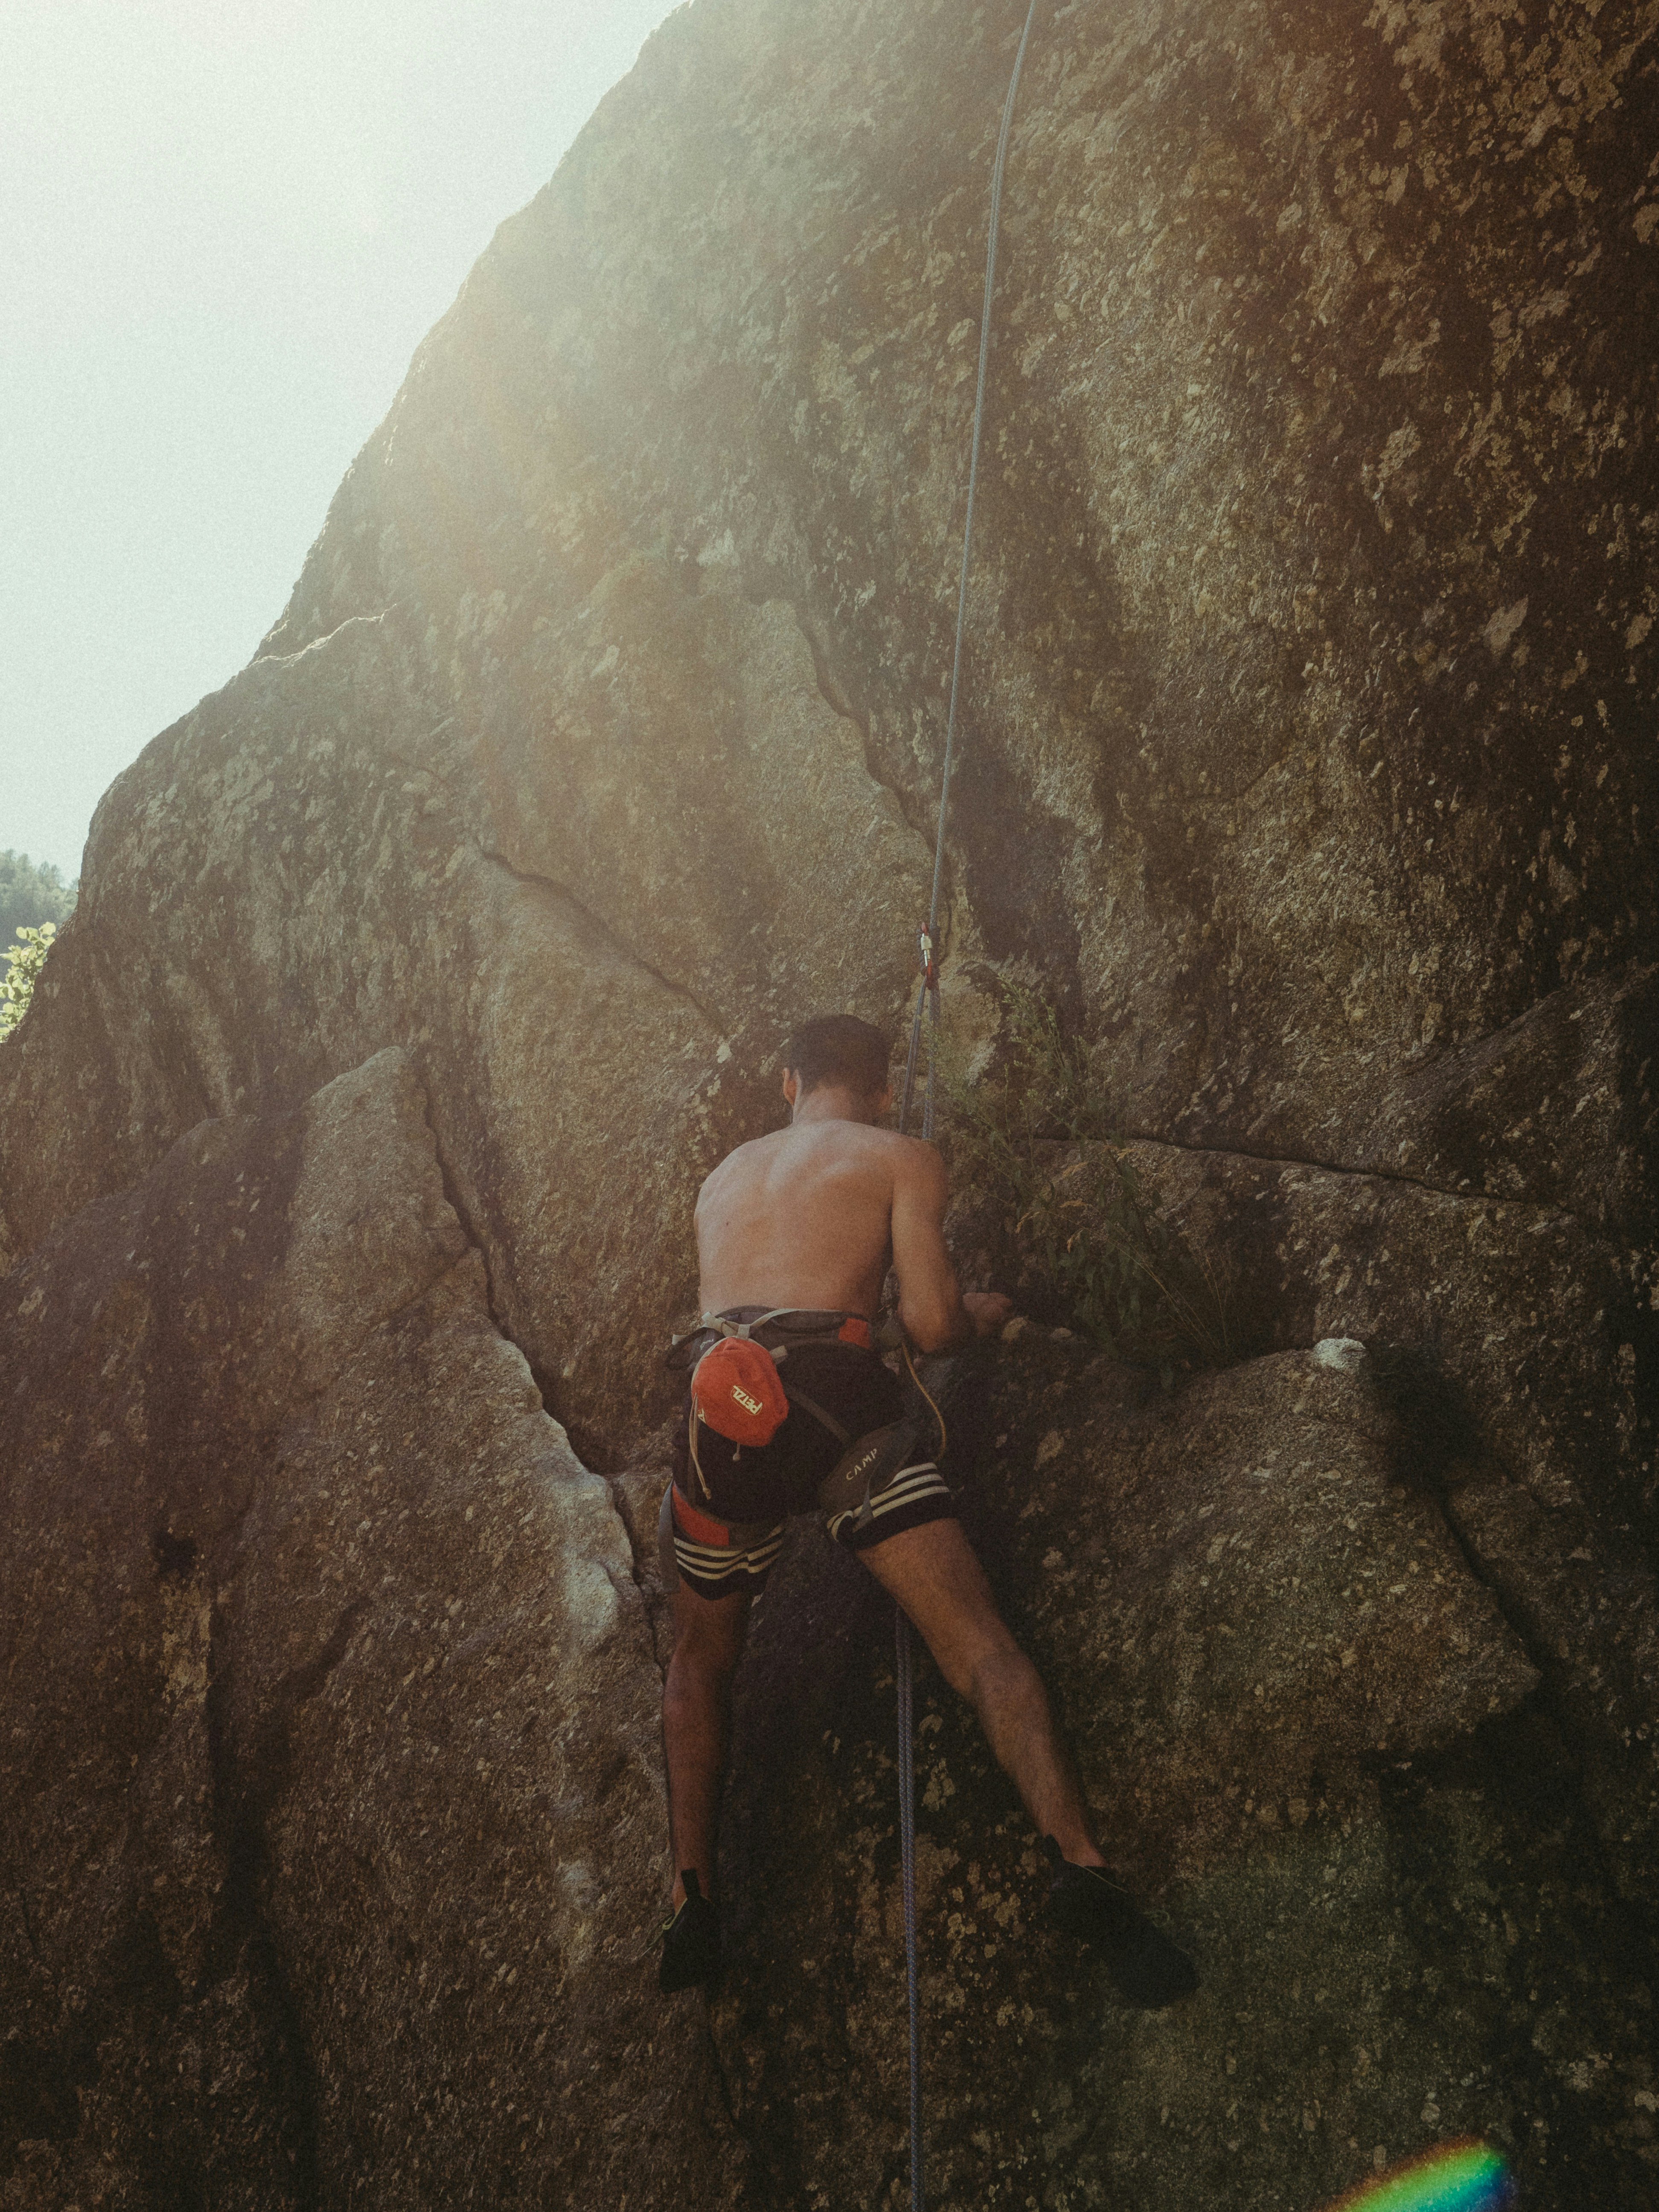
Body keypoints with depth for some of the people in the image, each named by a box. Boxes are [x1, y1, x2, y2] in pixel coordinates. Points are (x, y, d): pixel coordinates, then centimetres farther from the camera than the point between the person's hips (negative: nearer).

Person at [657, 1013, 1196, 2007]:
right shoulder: (904, 1159, 14)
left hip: (720, 1412, 4)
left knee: (702, 1667, 23)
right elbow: (931, 1322, 2)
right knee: (984, 1648, -3)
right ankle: (1083, 1872, -18)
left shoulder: (726, 1175, 29)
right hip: (840, 1396, -4)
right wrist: (983, 1315, 25)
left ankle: (695, 1907, 15)